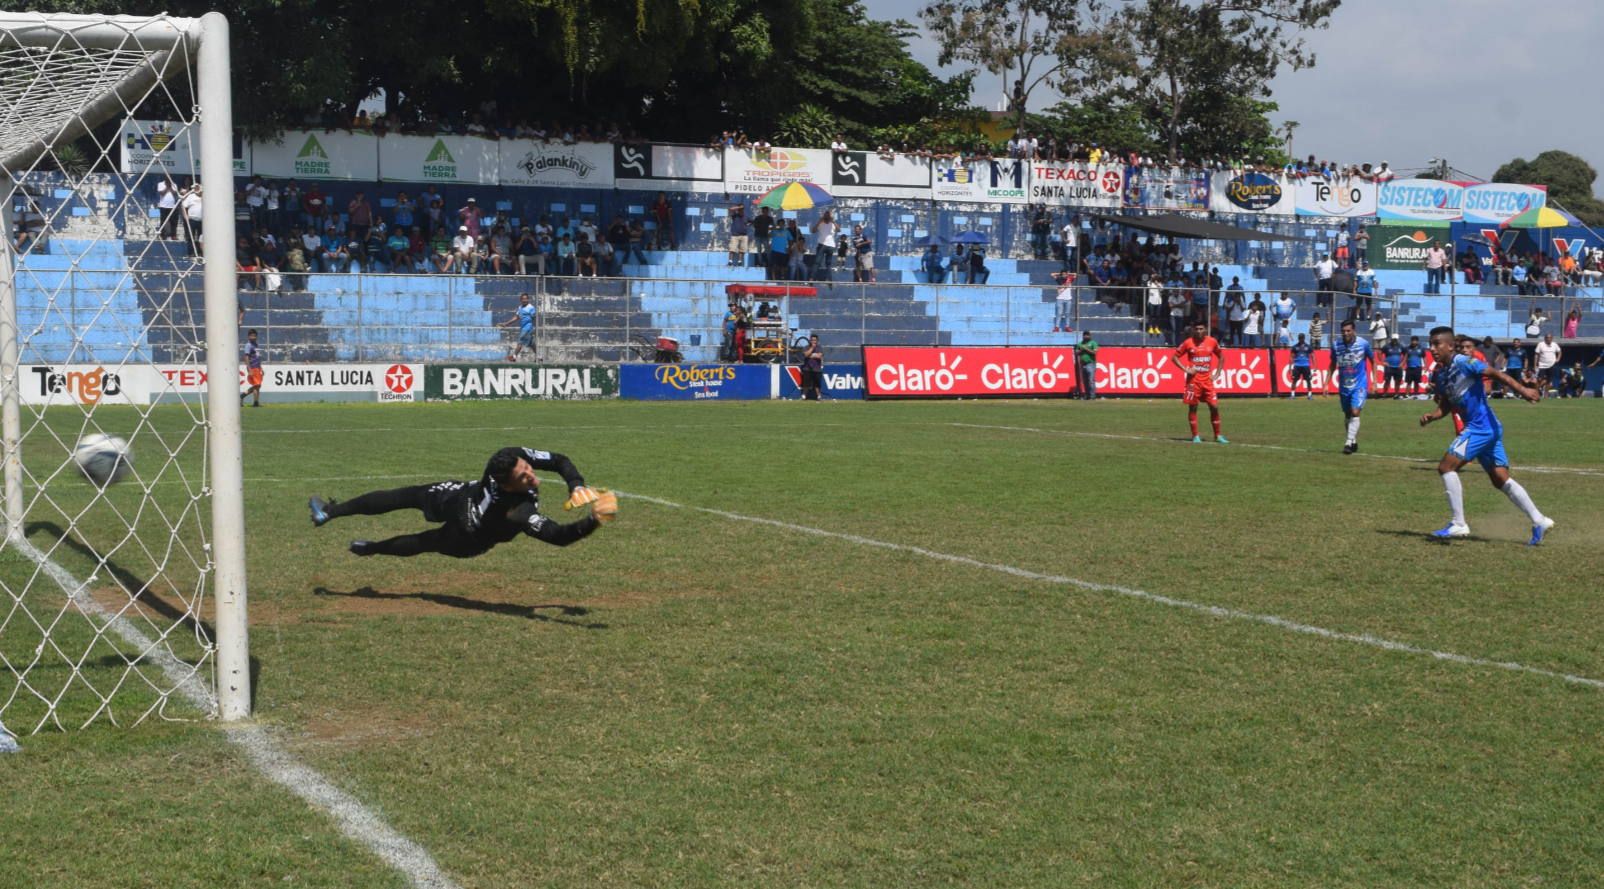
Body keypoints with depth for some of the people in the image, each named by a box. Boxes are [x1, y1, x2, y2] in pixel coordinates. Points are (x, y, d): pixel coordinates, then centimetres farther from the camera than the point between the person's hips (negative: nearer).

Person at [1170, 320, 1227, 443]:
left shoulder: (1212, 341, 2)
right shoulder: (1188, 342, -5)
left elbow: (1221, 357, 17)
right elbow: (1174, 357, 1)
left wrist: (1217, 373, 7)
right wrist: (1186, 369, -10)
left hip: (1207, 379, 2)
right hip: (1193, 380, -2)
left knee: (1214, 407, -1)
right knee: (1193, 408, 0)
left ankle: (1218, 436, 10)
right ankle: (1195, 436, 9)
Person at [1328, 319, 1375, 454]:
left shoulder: (1363, 344, -12)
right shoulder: (1336, 345, -6)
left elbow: (1373, 361, 2)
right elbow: (1333, 365, 9)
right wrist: (1327, 383, 4)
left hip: (1359, 385, -4)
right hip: (1343, 386, 4)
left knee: (1355, 412, -19)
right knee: (1347, 415, 12)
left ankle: (1349, 443, -17)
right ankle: (1354, 442, 29)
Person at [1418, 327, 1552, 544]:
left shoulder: (1463, 362, -13)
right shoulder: (1439, 374, 12)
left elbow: (1496, 373, -19)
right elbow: (1446, 406, 18)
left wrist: (1522, 389, -30)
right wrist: (1431, 417, -2)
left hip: (1481, 426, -9)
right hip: (1483, 429, 9)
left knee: (1446, 467, -10)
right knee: (1500, 480, 9)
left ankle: (1458, 524, -7)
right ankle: (1539, 520, 11)